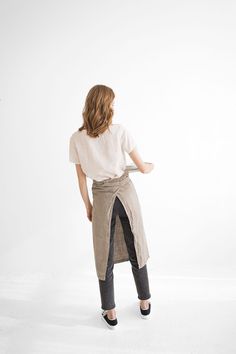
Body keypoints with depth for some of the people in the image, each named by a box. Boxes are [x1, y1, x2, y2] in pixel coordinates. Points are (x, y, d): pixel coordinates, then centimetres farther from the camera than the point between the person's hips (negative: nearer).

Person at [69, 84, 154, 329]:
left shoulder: (76, 139, -6)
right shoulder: (120, 131, -12)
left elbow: (81, 178, 0)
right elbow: (142, 167, -5)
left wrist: (87, 205, 13)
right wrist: (151, 166, 18)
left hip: (101, 196, 1)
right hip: (125, 191, 0)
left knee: (105, 255, 14)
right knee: (135, 249, 17)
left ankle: (110, 312, 28)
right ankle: (145, 303, 35)